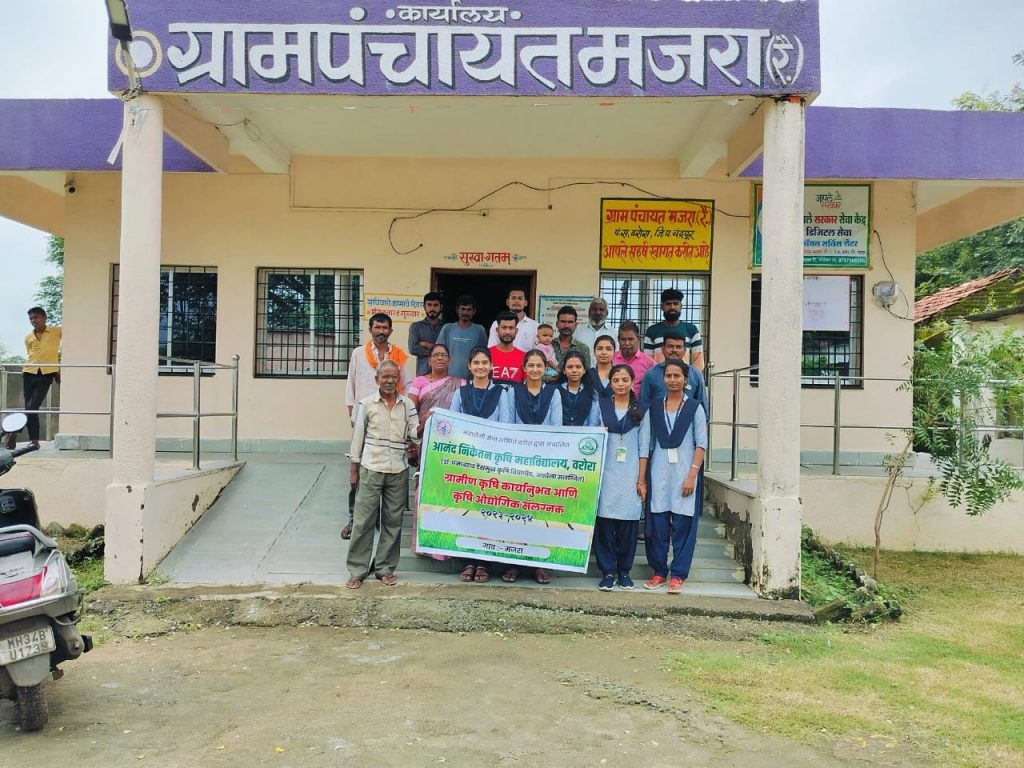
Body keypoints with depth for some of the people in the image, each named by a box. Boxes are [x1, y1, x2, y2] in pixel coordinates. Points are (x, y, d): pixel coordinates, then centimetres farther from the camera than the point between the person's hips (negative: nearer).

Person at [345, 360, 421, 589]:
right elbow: (358, 436, 3)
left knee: (393, 521, 7)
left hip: (398, 470, 2)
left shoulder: (407, 405, 5)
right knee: (363, 520, 0)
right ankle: (357, 570, 9)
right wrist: (354, 469, 3)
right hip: (371, 469, -2)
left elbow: (414, 434, 2)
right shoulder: (367, 404, 0)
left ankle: (385, 568, 18)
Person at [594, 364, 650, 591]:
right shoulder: (601, 406, 8)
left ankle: (624, 571, 12)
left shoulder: (641, 410, 7)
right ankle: (608, 571, 4)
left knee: (628, 521, -1)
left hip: (631, 474, 0)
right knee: (604, 520, -4)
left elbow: (644, 447, 5)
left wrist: (641, 479, 0)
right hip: (605, 472, 0)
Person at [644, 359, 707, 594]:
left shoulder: (694, 408, 2)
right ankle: (659, 571, 14)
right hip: (658, 471, 2)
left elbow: (701, 443, -1)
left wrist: (692, 475, -10)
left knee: (681, 524, -1)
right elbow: (649, 442, 10)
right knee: (657, 524, 2)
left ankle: (678, 575, 8)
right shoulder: (654, 407, 10)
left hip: (684, 471, -2)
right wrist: (644, 476, 4)